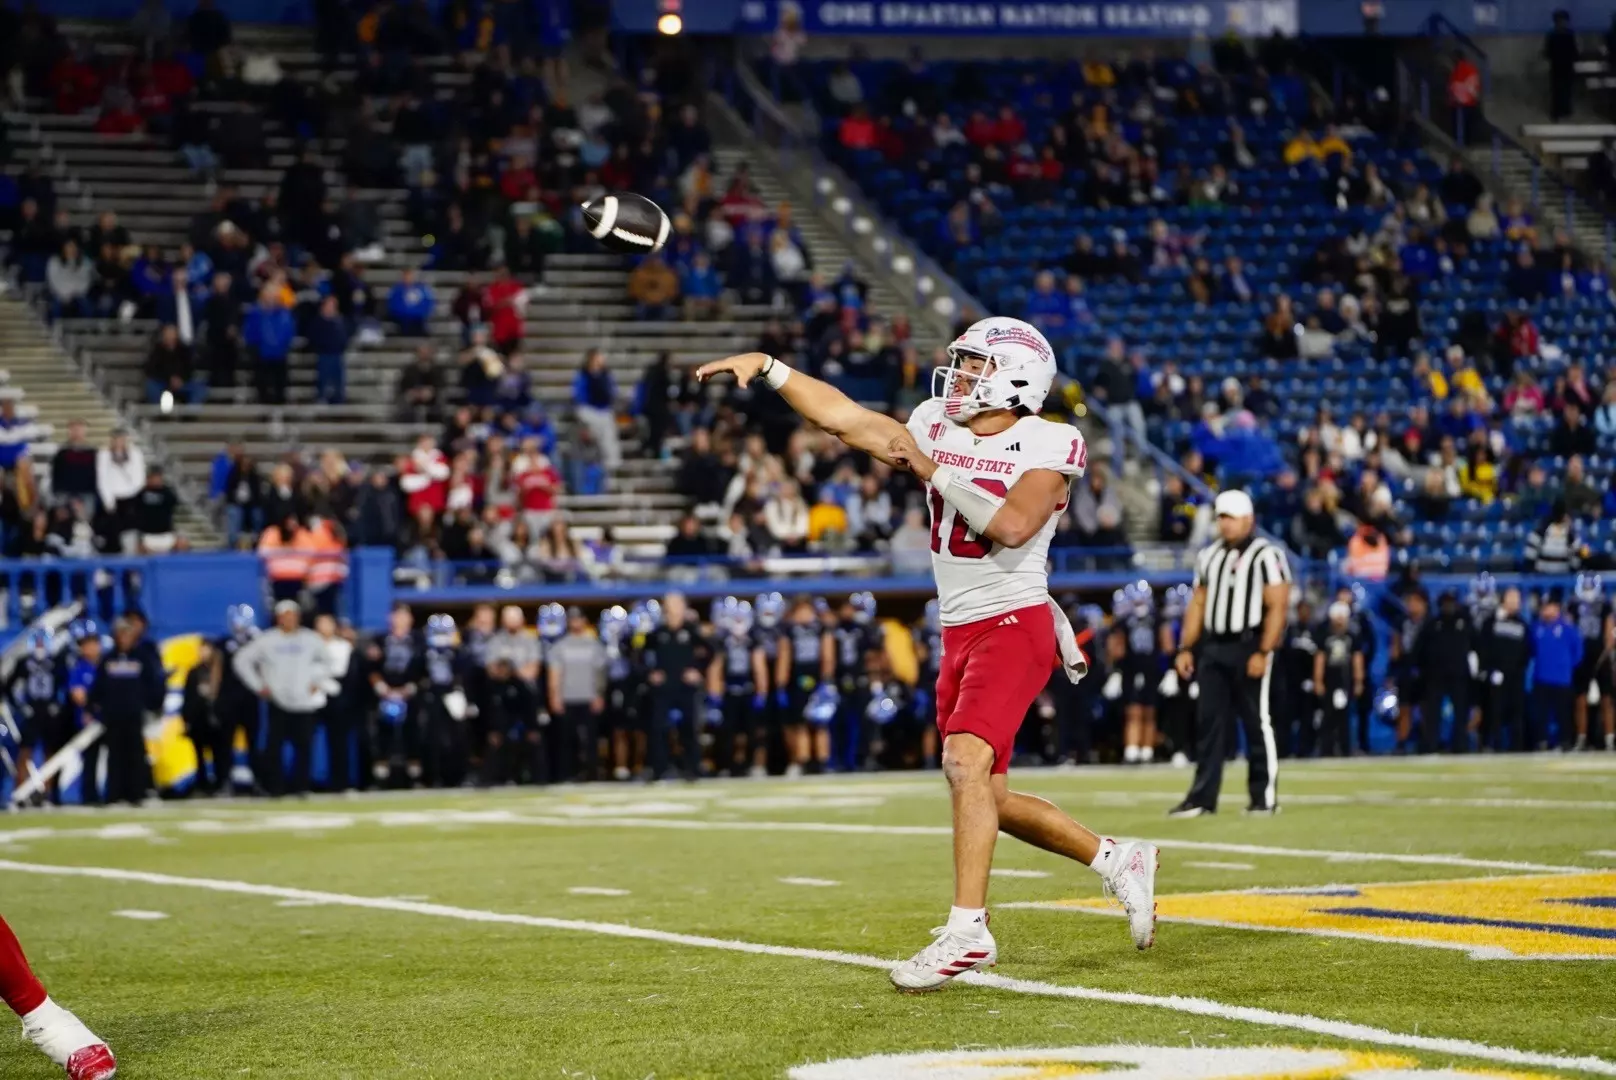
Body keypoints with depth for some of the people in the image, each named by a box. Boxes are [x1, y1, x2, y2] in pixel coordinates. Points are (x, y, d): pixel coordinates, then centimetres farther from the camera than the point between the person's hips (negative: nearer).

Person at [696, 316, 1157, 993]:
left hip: (1015, 625, -8)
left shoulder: (1045, 447, -9)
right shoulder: (935, 430, 9)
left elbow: (1013, 526, -23)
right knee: (989, 799, 11)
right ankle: (1117, 861, 28)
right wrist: (768, 369, 1)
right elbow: (844, 417, 8)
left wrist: (935, 471, -17)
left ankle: (968, 931, -23)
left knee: (966, 761, -24)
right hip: (960, 633, 8)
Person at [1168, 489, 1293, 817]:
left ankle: (1265, 798, 4)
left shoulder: (1266, 555, -7)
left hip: (1249, 646, -6)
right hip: (1214, 648, 6)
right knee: (1210, 723, 3)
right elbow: (1198, 604, 18)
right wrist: (1186, 648, 11)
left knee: (1257, 723, -2)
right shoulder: (1209, 556, 15)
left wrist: (1263, 653, -18)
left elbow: (1277, 607, -11)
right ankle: (1202, 797, 4)